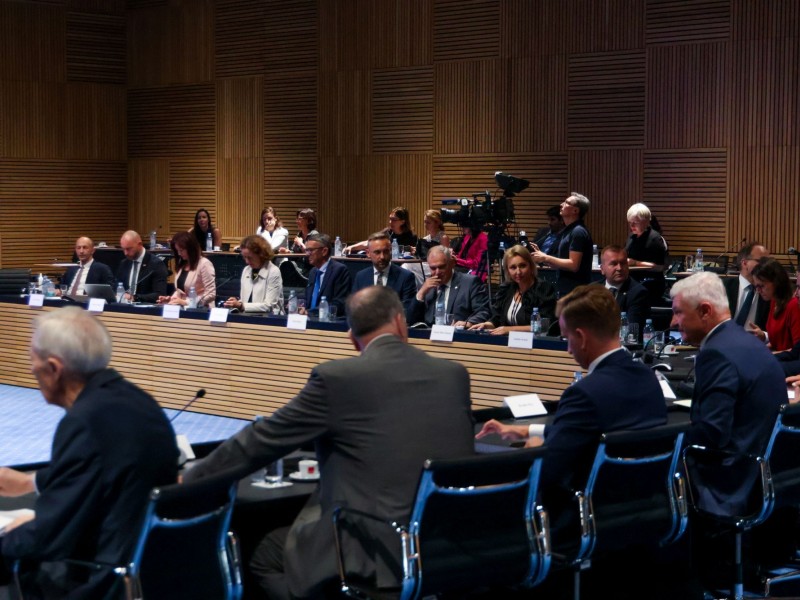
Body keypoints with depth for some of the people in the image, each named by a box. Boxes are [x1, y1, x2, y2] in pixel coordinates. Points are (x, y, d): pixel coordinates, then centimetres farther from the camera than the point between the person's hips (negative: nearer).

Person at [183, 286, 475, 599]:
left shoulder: (336, 377, -10)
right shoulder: (455, 375, 4)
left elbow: (262, 440, -2)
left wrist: (191, 480, 12)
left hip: (373, 551, -6)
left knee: (265, 553, 19)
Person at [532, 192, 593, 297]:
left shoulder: (578, 232, -14)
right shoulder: (567, 231, 16)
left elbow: (573, 265, -20)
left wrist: (546, 258, -13)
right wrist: (541, 254, 5)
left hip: (575, 292, -9)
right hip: (565, 290, 9)